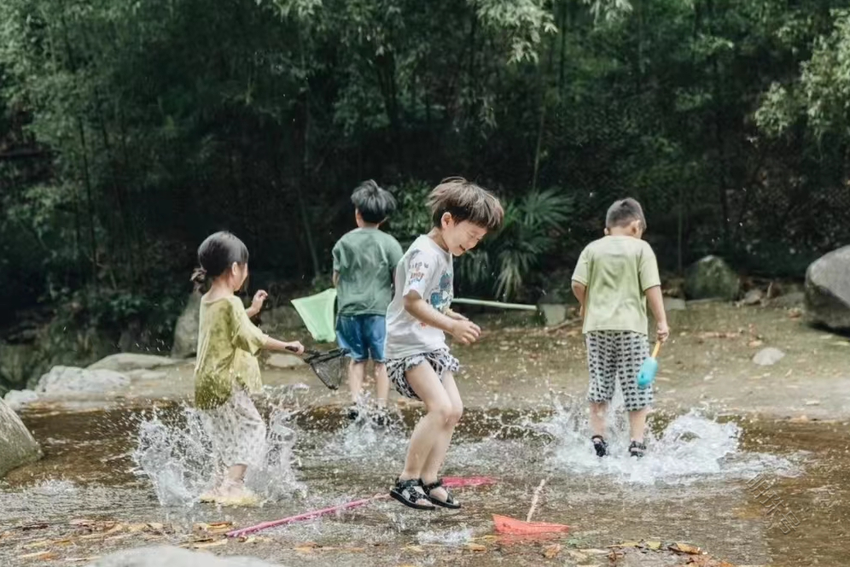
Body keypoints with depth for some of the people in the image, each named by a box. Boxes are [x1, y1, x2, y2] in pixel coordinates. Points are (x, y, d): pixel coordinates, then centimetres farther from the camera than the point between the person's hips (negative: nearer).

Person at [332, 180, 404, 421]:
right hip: (379, 310, -2)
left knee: (357, 358, 14)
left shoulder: (343, 243, 1)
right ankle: (381, 408, 3)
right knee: (381, 361, 5)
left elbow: (336, 279, 10)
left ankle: (355, 402, 4)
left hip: (349, 310, 3)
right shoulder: (389, 244, -6)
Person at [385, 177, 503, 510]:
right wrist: (451, 326, -36)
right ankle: (407, 481, -14)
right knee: (440, 407, -22)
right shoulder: (425, 254, -18)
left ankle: (429, 481, 15)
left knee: (454, 409, 10)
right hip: (409, 343, -11)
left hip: (431, 345, 11)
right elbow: (412, 302, -30)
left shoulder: (443, 254, 13)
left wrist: (453, 319, 10)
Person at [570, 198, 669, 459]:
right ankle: (636, 441, 1)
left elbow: (578, 285, 1)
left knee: (600, 382, 12)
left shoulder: (592, 249, 7)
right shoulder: (641, 248, 0)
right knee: (636, 385, 4)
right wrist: (662, 321, -2)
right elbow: (652, 288, -6)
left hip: (597, 325, 3)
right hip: (630, 325, -3)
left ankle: (597, 436, 9)